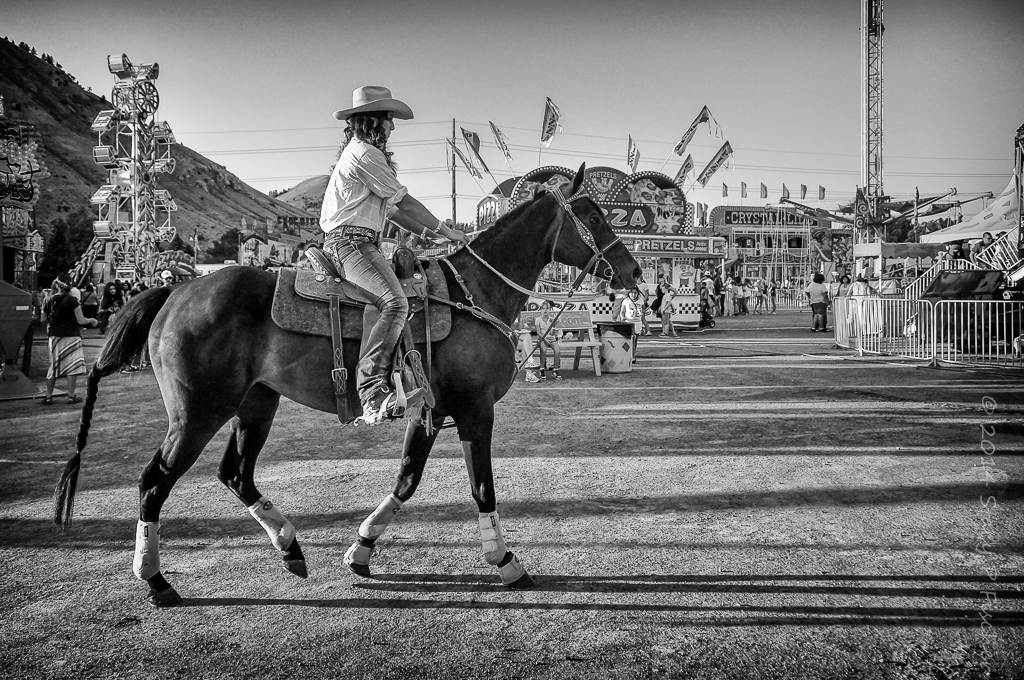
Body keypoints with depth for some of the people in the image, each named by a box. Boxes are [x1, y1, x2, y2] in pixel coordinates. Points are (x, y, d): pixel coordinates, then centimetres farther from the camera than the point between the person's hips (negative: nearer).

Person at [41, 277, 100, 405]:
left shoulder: (51, 301, 2)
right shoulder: (72, 300, -10)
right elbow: (81, 321, -9)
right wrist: (92, 321, 9)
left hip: (54, 335, 4)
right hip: (71, 335, -4)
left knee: (53, 365, 11)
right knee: (73, 365, 2)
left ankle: (48, 396, 12)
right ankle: (71, 395, 1)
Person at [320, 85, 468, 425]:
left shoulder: (361, 152, 27)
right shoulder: (364, 153, -7)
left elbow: (390, 208, 26)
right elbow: (404, 201, -7)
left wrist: (429, 233, 19)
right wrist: (445, 229, 3)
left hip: (351, 244, 11)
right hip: (351, 242, -11)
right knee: (395, 303, -30)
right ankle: (372, 392, -42)